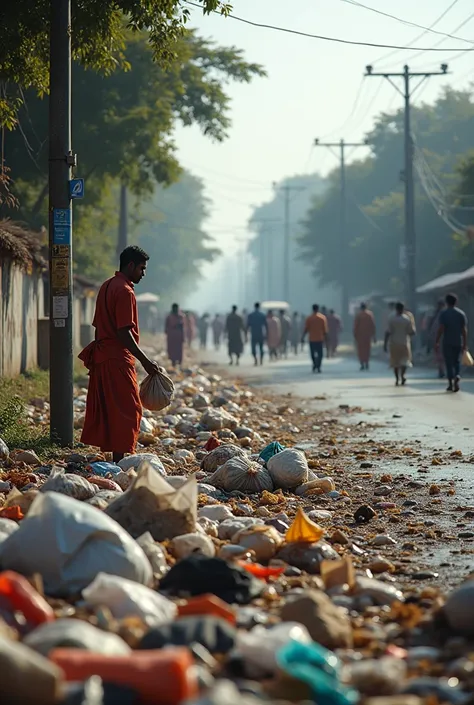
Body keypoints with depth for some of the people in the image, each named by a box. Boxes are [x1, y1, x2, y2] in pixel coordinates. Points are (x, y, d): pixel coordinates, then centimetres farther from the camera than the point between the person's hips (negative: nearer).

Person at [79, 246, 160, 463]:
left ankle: (114, 459, 14)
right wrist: (145, 361, -20)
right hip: (118, 360, -10)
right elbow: (124, 333, -21)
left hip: (101, 356, 10)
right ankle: (118, 460, -9)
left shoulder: (106, 287, 15)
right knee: (126, 411, -6)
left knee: (106, 410, 10)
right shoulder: (124, 291, -14)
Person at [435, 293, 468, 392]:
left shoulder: (444, 313, -5)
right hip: (458, 342, 3)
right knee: (457, 362, 14)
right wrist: (465, 344, 5)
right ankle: (457, 376, -13)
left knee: (449, 363, 4)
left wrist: (437, 342, -6)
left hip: (447, 342, -2)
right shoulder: (461, 313, 3)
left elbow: (440, 329, -11)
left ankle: (451, 383, 2)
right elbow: (464, 330, 1)